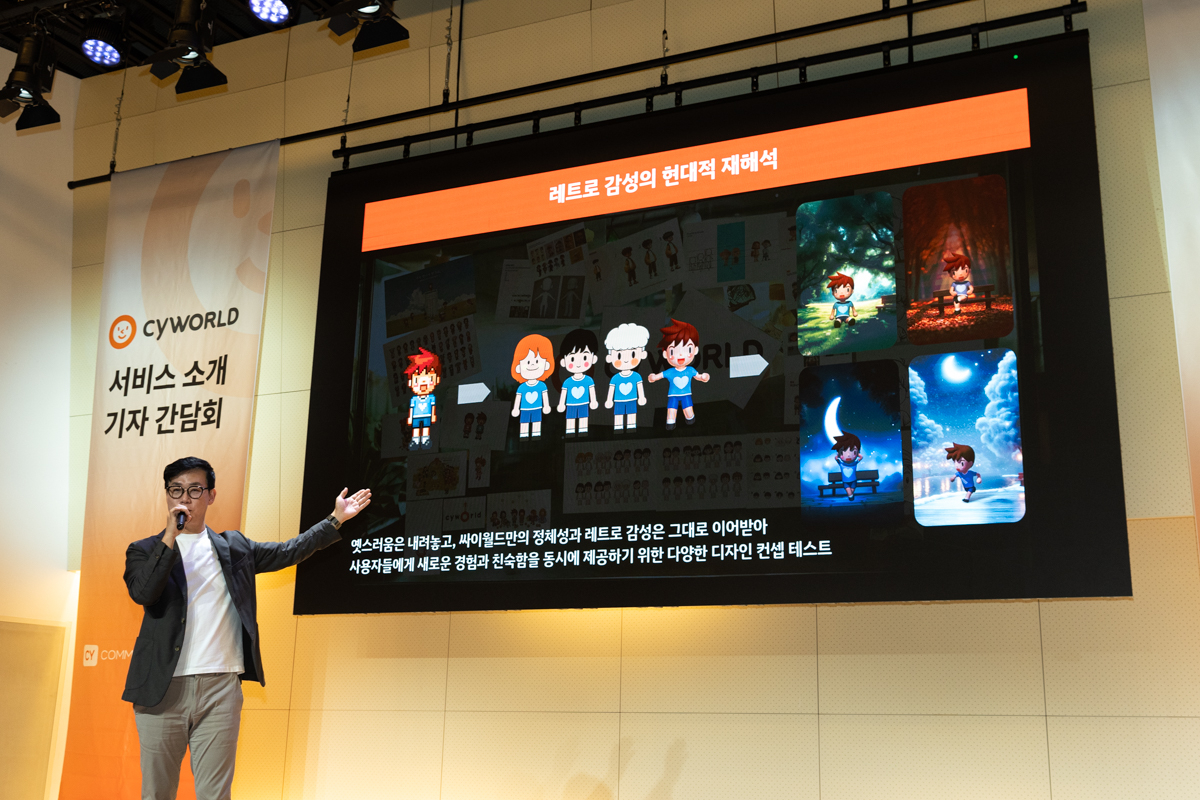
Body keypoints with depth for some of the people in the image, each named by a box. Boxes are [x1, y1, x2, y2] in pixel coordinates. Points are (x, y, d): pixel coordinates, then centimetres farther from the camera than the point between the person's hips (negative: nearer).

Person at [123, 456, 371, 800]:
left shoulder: (234, 547, 16)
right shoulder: (144, 551, 8)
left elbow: (287, 552, 20)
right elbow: (142, 593, -10)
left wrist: (336, 519, 19)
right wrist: (170, 537, -14)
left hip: (221, 688, 1)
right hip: (163, 690, -1)